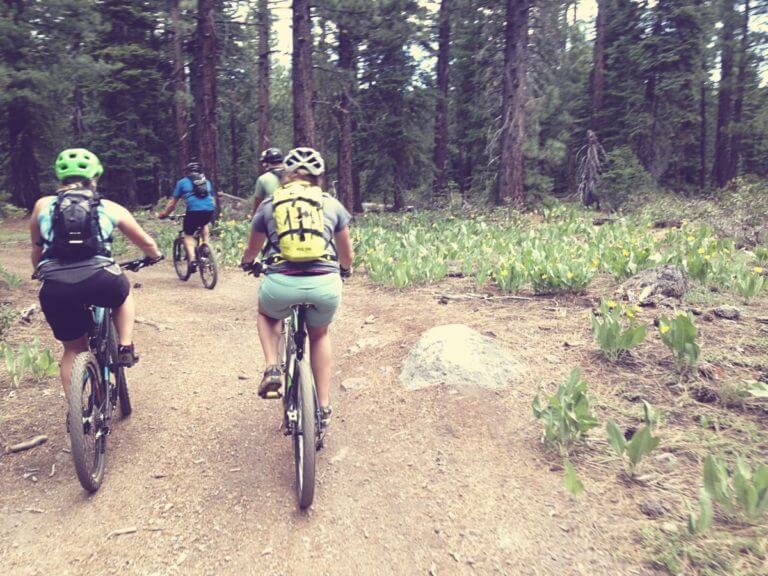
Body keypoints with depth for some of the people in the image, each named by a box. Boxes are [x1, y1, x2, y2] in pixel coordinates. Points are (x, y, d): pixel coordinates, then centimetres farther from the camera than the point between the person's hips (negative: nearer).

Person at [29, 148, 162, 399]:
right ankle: (125, 348, 20)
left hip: (55, 290, 2)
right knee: (124, 293, 34)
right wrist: (156, 255, 49)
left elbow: (36, 251, 29)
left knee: (73, 349, 23)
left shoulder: (43, 205, 20)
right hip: (99, 281, -2)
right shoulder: (110, 207, 17)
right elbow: (146, 242, 27)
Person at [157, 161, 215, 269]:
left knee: (188, 235, 11)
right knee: (204, 225, 35)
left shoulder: (182, 182, 17)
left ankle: (192, 259, -8)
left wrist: (164, 214, 30)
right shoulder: (207, 181, 27)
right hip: (209, 210, 3)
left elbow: (173, 202, 17)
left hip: (193, 210, -3)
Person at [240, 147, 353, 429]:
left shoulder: (269, 204, 17)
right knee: (319, 334, 30)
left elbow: (251, 250, 32)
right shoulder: (331, 203, 17)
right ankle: (324, 407, 29)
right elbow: (346, 255, 29)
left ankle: (272, 368, 12)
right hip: (325, 284, 1)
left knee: (266, 315, 35)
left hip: (281, 283, 0)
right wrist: (345, 270, 52)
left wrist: (246, 263, 56)